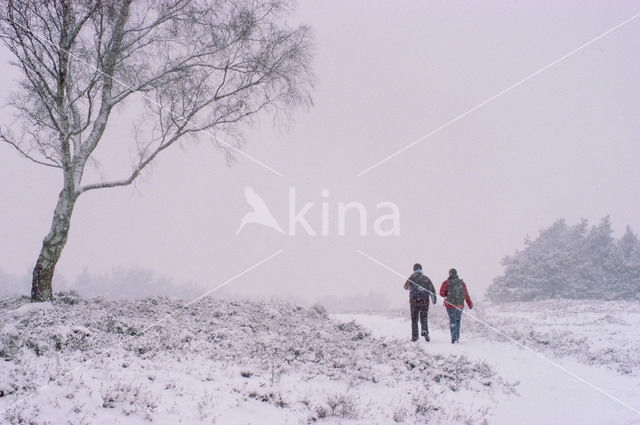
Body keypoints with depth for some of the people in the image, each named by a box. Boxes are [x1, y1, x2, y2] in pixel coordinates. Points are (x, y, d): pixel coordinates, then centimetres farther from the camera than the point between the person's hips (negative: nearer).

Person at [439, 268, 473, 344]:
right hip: (460, 306, 3)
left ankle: (454, 338, -8)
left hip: (450, 305, -3)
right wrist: (470, 304, 10)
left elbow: (442, 293, -7)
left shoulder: (446, 283, -6)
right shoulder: (462, 283, 2)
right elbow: (466, 295, 3)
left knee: (452, 321, 2)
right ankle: (457, 338, 19)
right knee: (458, 321, 16)